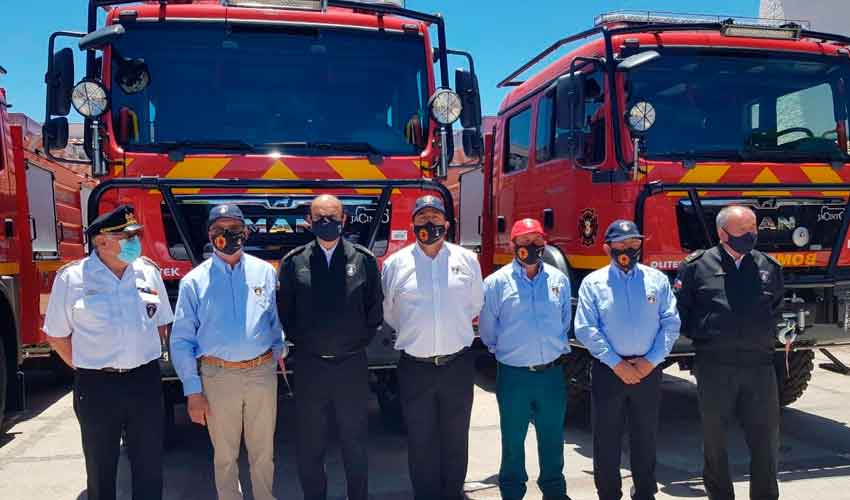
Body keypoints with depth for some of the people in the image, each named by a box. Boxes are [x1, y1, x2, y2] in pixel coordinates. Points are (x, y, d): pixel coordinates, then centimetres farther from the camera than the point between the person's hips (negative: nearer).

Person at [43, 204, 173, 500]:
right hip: (96, 387, -2)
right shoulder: (71, 278, -5)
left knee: (150, 466, 11)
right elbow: (57, 335, 1)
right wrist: (87, 369, 0)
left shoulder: (149, 271, 4)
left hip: (145, 382, 3)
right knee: (100, 470, 13)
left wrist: (144, 364, 8)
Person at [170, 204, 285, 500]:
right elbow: (181, 340, -1)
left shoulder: (265, 272, 2)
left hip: (262, 372, 1)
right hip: (218, 376, -1)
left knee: (263, 451, 15)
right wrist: (193, 391, -4)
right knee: (225, 454, 14)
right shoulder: (194, 281, -2)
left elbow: (277, 321, 10)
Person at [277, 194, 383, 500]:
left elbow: (375, 309, 6)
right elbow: (284, 311, 6)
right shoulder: (293, 262, 0)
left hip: (352, 364, 0)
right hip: (309, 366, 0)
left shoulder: (364, 260, 0)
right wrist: (301, 341, 2)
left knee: (355, 443, 13)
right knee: (309, 446, 12)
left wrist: (361, 339, 2)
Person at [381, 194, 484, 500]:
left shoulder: (467, 260, 2)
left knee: (456, 441, 13)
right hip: (414, 368, -1)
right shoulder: (395, 263, 0)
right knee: (420, 443, 9)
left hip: (458, 365, 1)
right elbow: (388, 312, 12)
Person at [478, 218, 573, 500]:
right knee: (513, 440, 11)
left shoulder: (559, 280, 4)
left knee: (553, 438, 15)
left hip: (552, 373, 3)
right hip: (513, 374, -2)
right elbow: (487, 329, 3)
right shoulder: (496, 282, -5)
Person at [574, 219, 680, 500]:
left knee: (646, 436, 12)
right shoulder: (593, 283, 0)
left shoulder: (657, 280, 7)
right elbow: (585, 329, -7)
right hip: (608, 370, -2)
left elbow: (671, 323, 3)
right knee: (607, 438, 5)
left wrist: (651, 361, -8)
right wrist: (616, 364, -12)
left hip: (648, 370, 2)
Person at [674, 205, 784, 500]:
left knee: (766, 439, 7)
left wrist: (768, 337, 13)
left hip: (760, 365, 2)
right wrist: (701, 337, 2)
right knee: (714, 437, 10)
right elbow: (679, 310, 3)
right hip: (714, 366, -2)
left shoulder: (769, 267, 9)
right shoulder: (697, 266, -1)